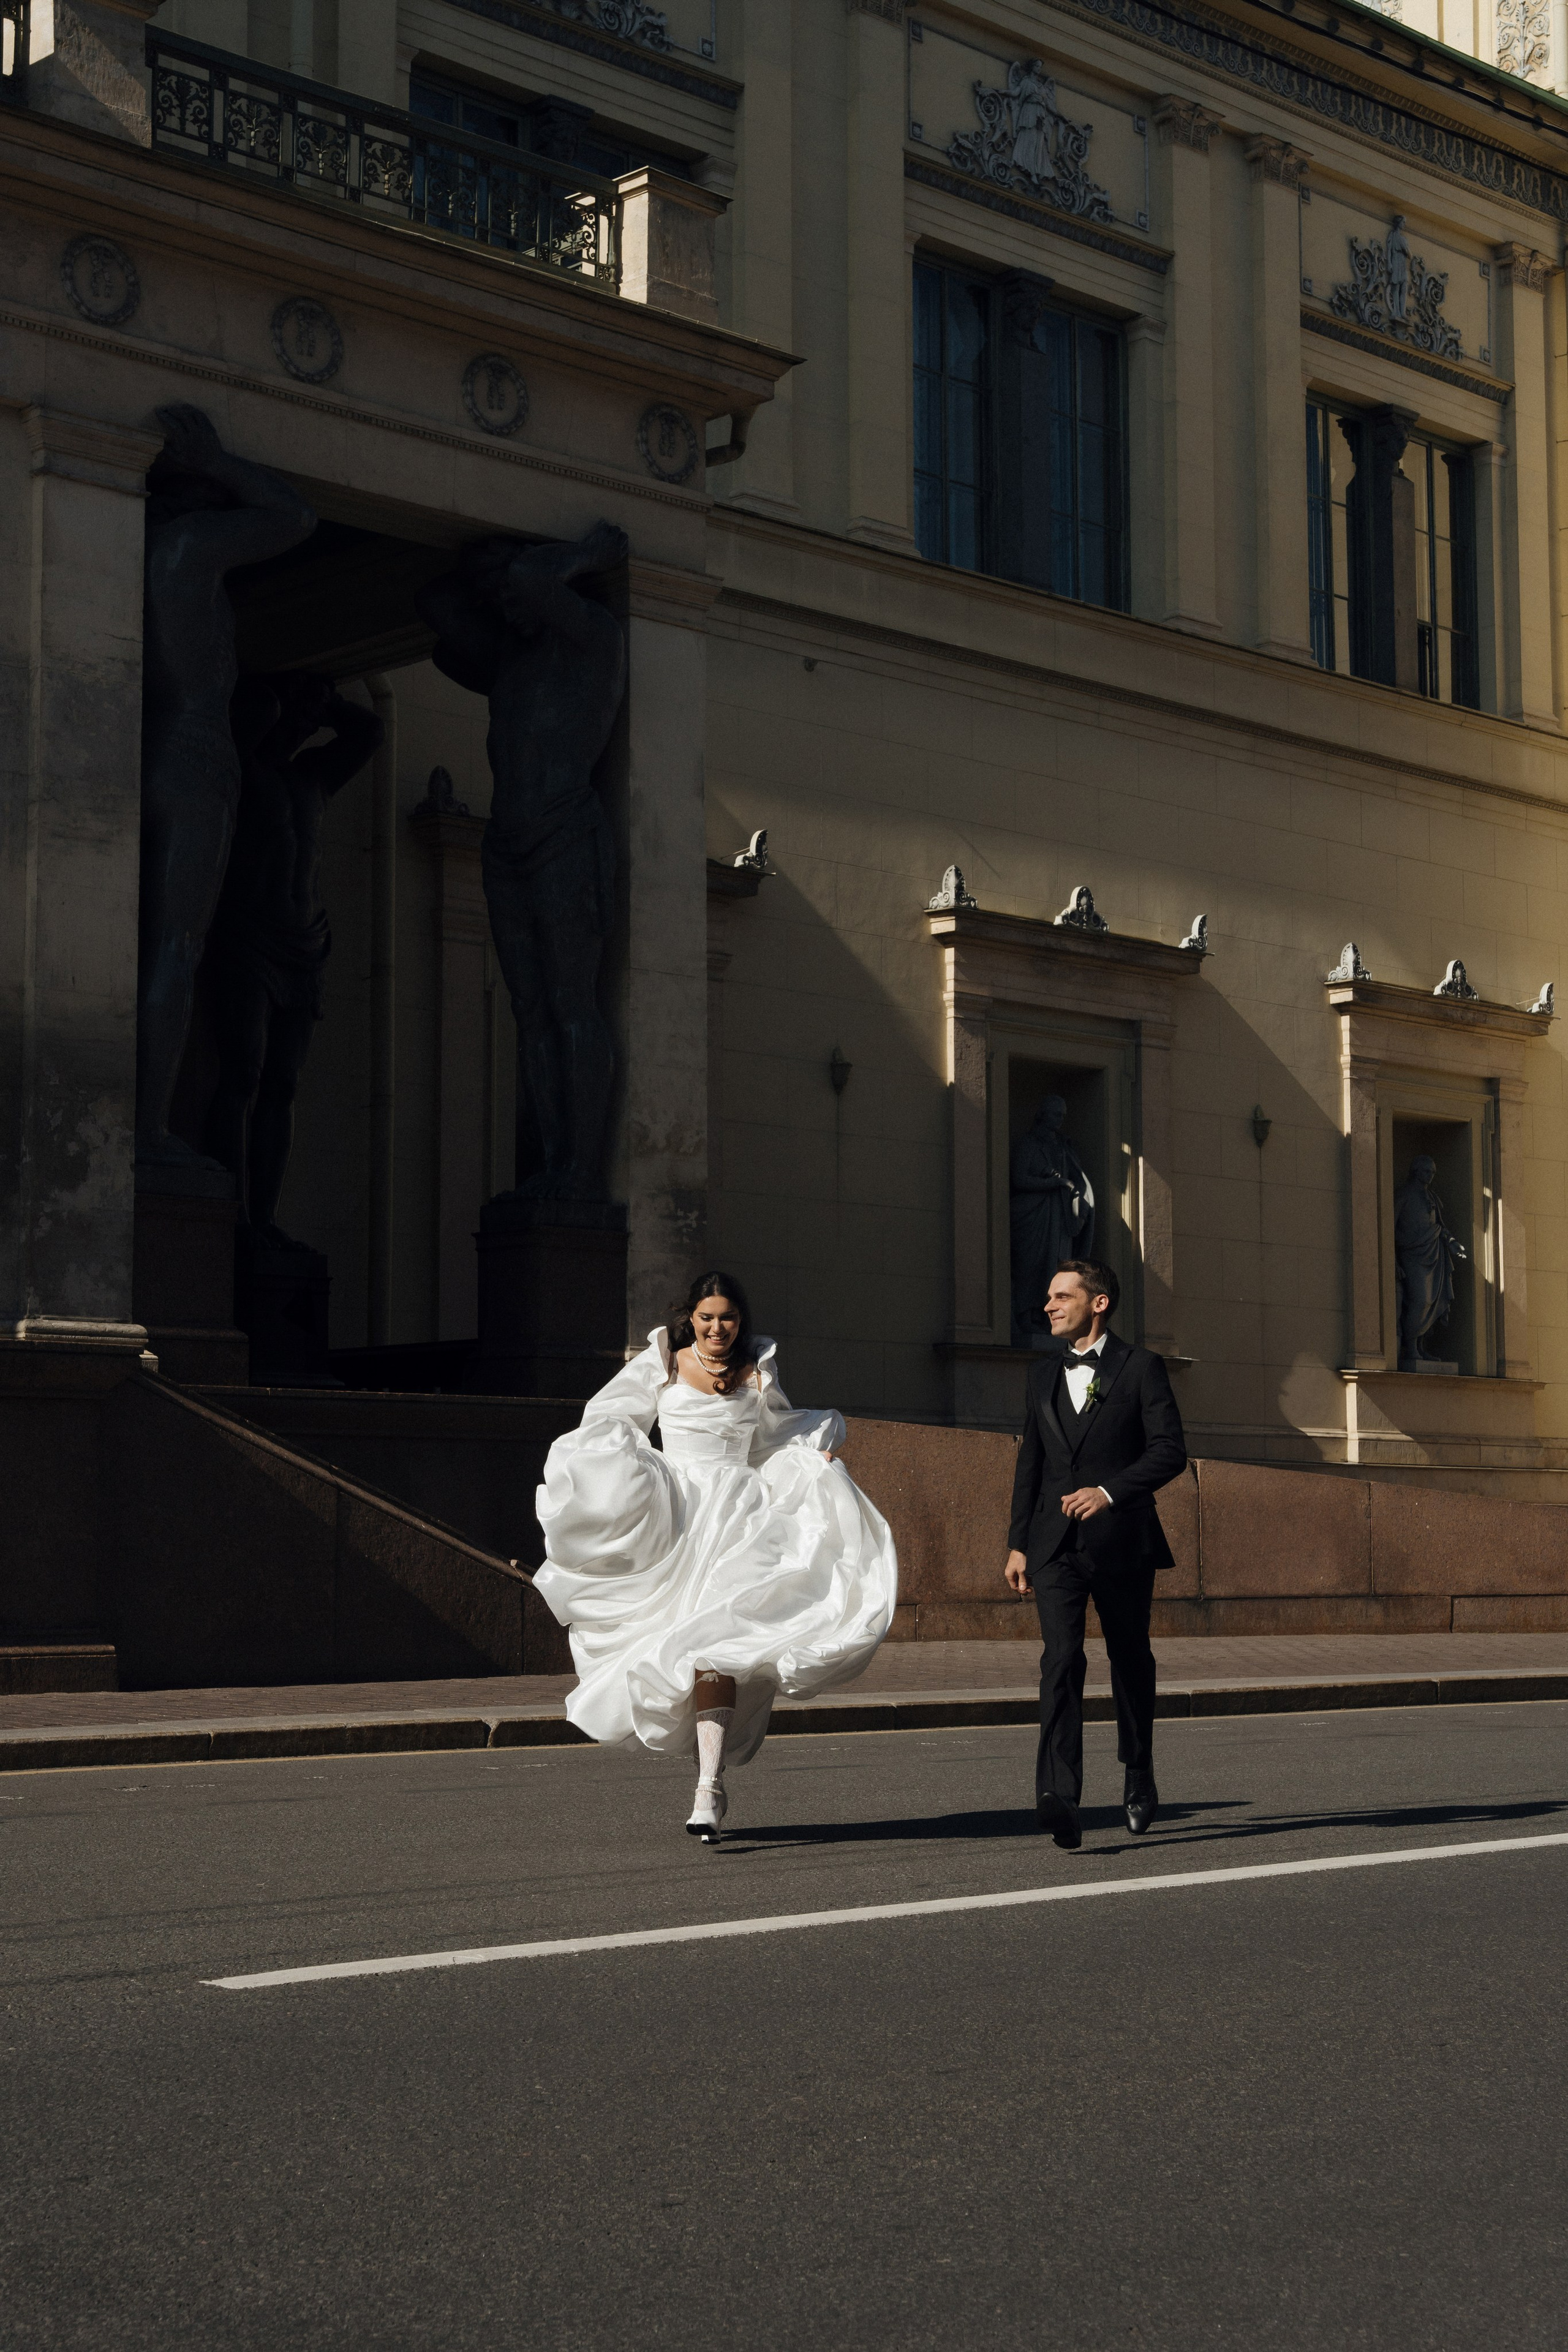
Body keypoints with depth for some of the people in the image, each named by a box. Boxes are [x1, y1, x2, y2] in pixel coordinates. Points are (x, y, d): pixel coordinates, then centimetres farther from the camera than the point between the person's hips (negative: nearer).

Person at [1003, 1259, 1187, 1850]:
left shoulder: (1141, 1368, -1)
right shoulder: (1043, 1374, 14)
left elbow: (1170, 1450, -9)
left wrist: (1109, 1491, -22)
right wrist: (1017, 1544, 14)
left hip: (1121, 1542, -2)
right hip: (1055, 1545, 2)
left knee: (1131, 1661, 11)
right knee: (1060, 1660, -14)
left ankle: (1139, 1775, 34)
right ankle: (1060, 1798, -24)